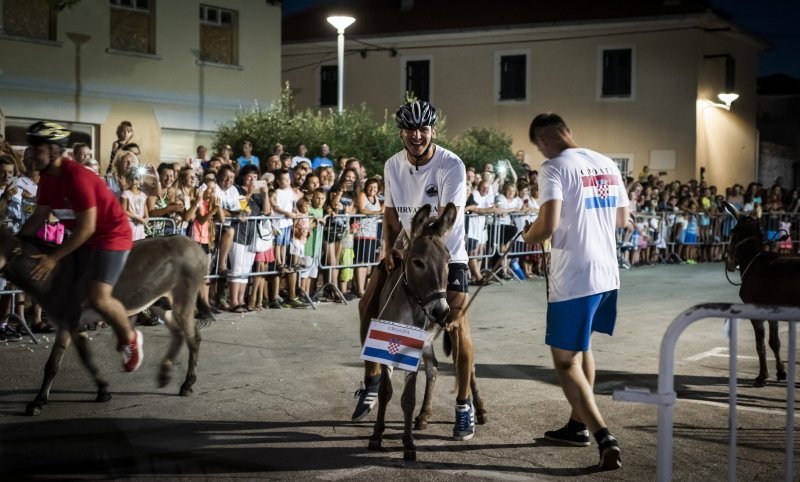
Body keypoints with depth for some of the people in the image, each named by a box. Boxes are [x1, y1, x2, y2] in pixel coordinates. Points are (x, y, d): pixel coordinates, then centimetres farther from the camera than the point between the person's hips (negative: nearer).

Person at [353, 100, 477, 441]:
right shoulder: (393, 165, -2)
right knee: (368, 306, 0)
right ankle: (372, 380, 19)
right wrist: (389, 249, -11)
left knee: (457, 322, -14)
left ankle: (464, 404, -2)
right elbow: (390, 211, 4)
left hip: (446, 253, -5)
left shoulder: (451, 165, -19)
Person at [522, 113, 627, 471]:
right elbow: (622, 219, 18)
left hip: (573, 278, -8)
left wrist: (529, 237, -1)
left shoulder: (554, 167, -12)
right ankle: (578, 424, 36)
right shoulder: (607, 165, 10)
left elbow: (548, 223, -22)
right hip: (607, 274, 8)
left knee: (565, 359, 1)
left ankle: (604, 437, -8)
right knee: (581, 347, 25)